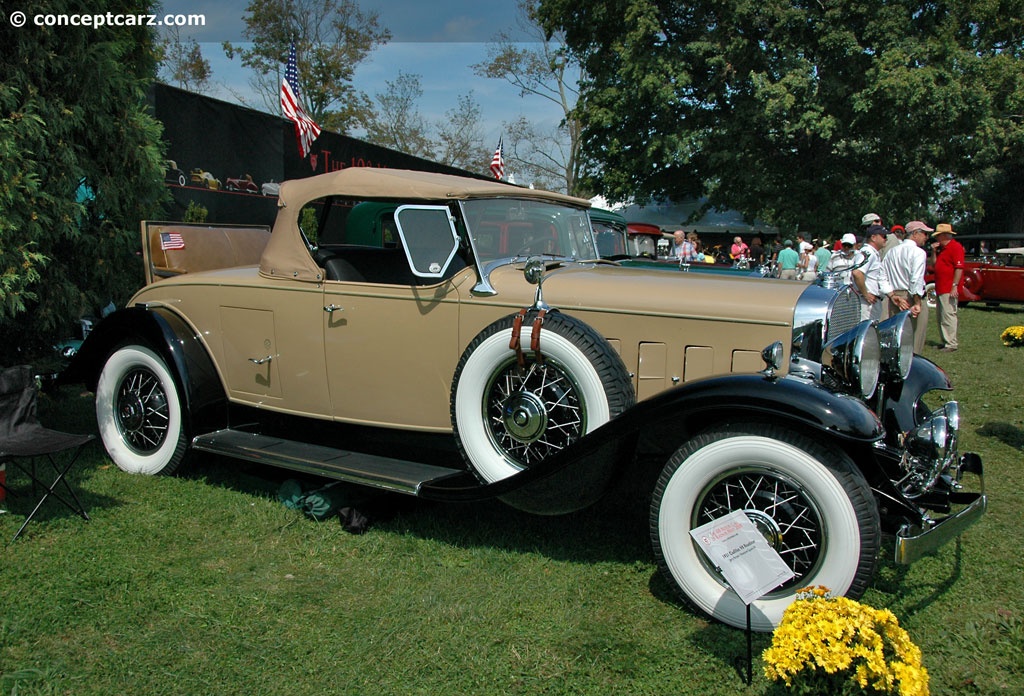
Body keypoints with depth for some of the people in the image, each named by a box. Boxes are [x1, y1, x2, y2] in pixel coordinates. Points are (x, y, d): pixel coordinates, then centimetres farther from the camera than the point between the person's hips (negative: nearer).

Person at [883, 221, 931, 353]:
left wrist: (892, 296, 6)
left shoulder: (891, 252, 14)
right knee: (914, 340, -3)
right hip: (912, 298, -7)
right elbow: (916, 280, -18)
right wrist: (917, 304, -18)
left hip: (894, 299, 7)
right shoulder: (918, 252, -8)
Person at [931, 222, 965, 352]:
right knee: (940, 316, 13)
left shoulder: (955, 247, -10)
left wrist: (955, 286, -21)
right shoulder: (941, 248, 19)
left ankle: (951, 344, -8)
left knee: (948, 315, -10)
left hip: (949, 289, -10)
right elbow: (935, 265, 21)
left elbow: (959, 268, -17)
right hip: (940, 288, 10)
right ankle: (944, 341, 20)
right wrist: (934, 251, 8)